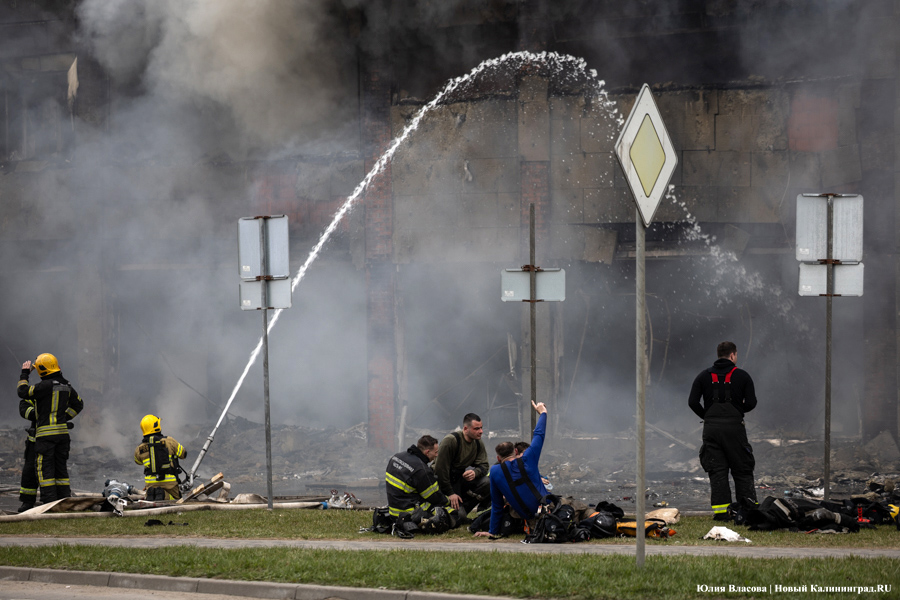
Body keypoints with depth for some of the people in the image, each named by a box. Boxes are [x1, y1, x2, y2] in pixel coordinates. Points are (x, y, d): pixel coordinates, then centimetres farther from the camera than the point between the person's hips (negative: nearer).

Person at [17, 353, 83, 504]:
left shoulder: (46, 385, -14)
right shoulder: (66, 386, 10)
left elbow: (23, 392, -9)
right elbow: (78, 404, 22)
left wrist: (25, 374, 3)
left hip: (46, 433, -7)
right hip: (63, 432, 7)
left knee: (44, 468, -3)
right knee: (61, 467, 13)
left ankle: (49, 501, -9)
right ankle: (65, 499, 12)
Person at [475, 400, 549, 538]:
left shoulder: (495, 471, -4)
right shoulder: (527, 459, -5)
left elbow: (496, 505, 4)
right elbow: (539, 434, 12)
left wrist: (493, 531, 15)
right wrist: (542, 412, 30)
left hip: (527, 516, 0)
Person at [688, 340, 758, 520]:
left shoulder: (704, 376, 7)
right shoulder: (742, 376, 1)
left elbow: (692, 402, 0)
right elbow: (751, 403, -3)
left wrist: (706, 416, 12)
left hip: (711, 428, 2)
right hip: (734, 427, -2)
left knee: (717, 471, 4)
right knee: (742, 470, 6)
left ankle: (720, 510, -3)